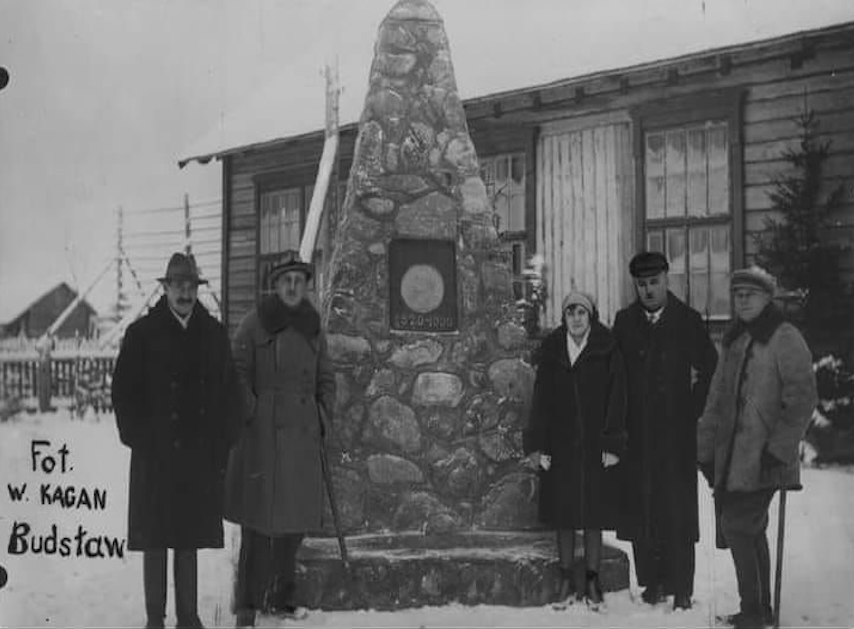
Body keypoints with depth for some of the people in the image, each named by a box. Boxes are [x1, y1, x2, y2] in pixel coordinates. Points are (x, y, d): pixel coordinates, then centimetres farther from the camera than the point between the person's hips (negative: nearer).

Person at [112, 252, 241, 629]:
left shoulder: (213, 333, 8)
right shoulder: (142, 333, 1)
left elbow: (228, 393, 9)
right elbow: (124, 392, 1)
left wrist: (221, 446, 2)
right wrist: (137, 440, -7)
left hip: (200, 455, 2)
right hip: (154, 456, -2)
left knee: (190, 538, 8)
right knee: (154, 539, 3)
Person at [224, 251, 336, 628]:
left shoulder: (313, 328, 12)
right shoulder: (254, 324, -2)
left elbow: (326, 379, 19)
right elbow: (238, 374, -4)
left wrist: (322, 417, 9)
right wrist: (251, 414, -12)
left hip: (302, 433, 5)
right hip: (263, 431, -5)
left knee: (295, 519, 8)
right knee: (259, 518, -6)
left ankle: (282, 598, 21)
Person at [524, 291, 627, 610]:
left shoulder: (607, 350, -2)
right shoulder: (551, 349, 5)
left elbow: (616, 400, -3)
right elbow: (541, 398, 5)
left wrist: (612, 445, -9)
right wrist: (537, 444, -1)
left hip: (596, 446, -2)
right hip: (560, 444, 2)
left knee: (595, 514, 2)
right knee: (563, 514, 6)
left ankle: (592, 580, 13)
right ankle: (567, 579, 15)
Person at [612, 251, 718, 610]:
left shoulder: (688, 320, 1)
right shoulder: (624, 322, 8)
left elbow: (711, 368, 4)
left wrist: (694, 409, -1)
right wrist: (618, 425, 1)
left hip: (677, 431, -2)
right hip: (636, 432, 2)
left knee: (678, 509, -1)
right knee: (640, 508, 2)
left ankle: (681, 588, 4)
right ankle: (651, 582, 12)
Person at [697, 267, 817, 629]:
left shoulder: (785, 339, -8)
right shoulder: (734, 341, 15)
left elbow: (802, 400, -13)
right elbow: (717, 401, 18)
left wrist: (779, 448, -16)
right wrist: (706, 450, 14)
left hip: (763, 460, -7)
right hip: (732, 459, 7)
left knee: (737, 526, -10)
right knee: (750, 529, 12)